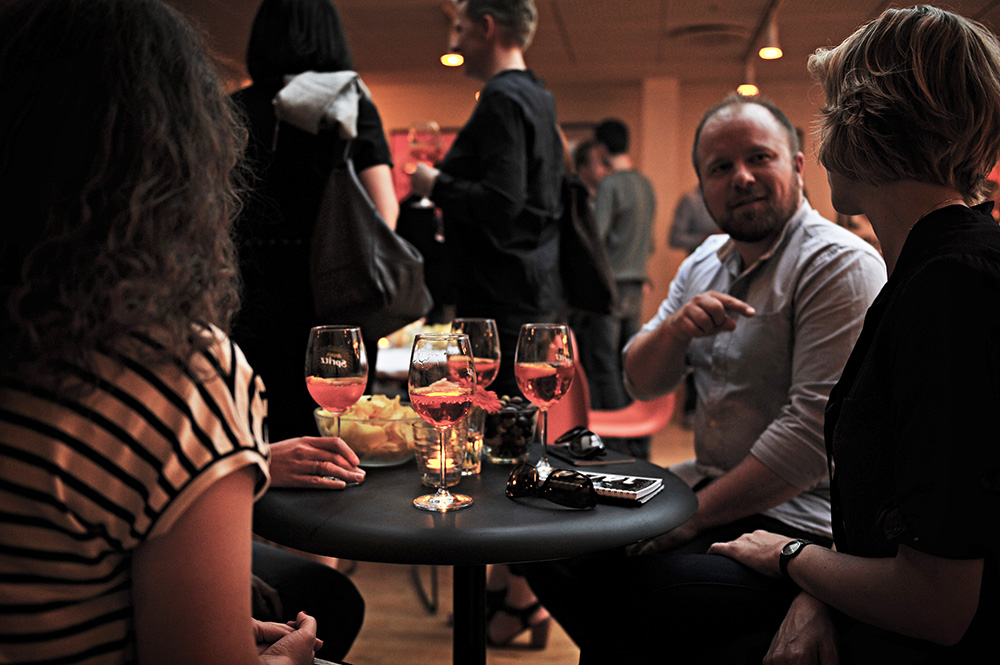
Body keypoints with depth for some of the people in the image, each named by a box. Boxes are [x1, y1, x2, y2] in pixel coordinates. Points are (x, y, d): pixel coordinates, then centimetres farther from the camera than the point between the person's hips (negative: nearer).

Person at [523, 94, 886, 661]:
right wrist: (675, 330, -12)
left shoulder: (841, 264, -14)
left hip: (796, 515, -7)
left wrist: (691, 516, -19)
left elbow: (815, 433, -22)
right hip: (706, 486, 7)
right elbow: (642, 382, 11)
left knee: (654, 591, -27)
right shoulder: (706, 262, 10)